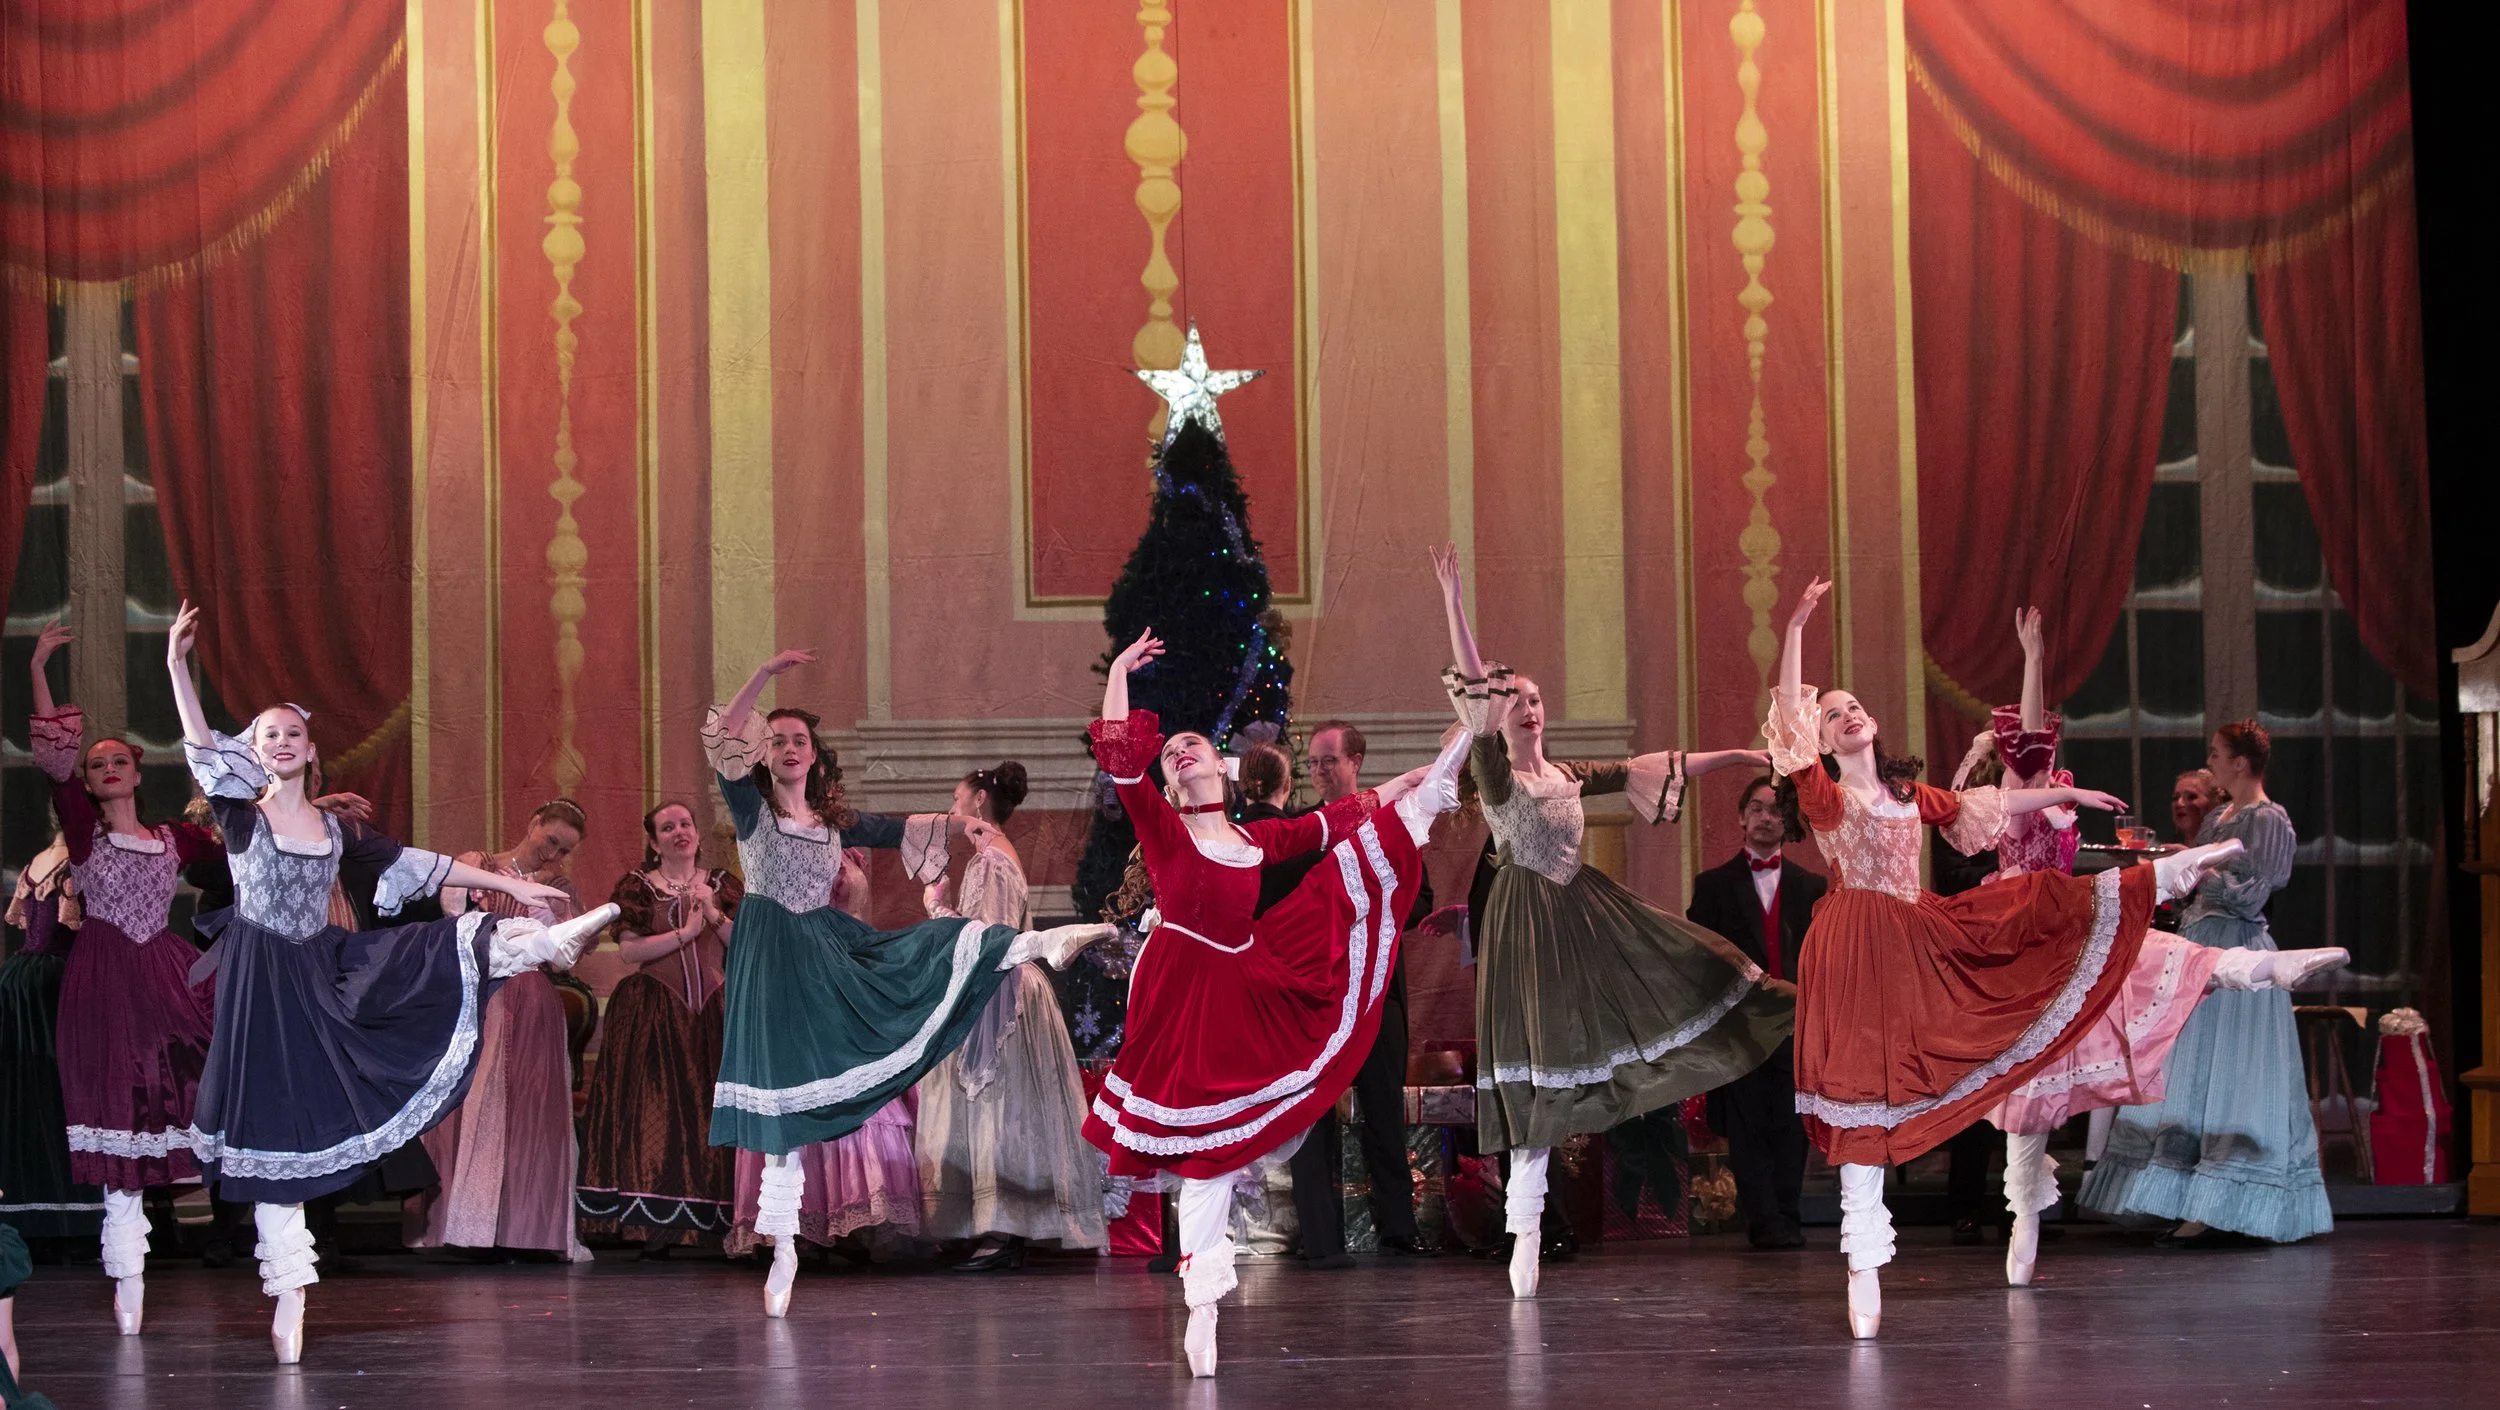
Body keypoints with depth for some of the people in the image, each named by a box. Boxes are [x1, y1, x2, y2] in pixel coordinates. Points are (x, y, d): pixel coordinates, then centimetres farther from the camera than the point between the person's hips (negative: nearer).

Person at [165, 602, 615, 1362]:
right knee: (276, 1130, -2)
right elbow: (203, 749, -20)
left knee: (461, 946, -6)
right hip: (265, 991, -4)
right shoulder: (241, 816, -5)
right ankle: (288, 1300, 3)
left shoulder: (338, 829, 7)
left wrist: (509, 883, 13)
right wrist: (178, 667, -34)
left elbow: (419, 865, 13)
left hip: (329, 977, 4)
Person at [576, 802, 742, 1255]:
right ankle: (656, 1228, -14)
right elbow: (629, 949, -7)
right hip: (655, 1011, -3)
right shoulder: (638, 886, 6)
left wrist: (716, 917, -7)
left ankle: (711, 1221, -5)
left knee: (710, 1110, -5)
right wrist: (685, 933, -11)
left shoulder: (721, 884, 14)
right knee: (654, 1110, -12)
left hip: (712, 1013, 3)